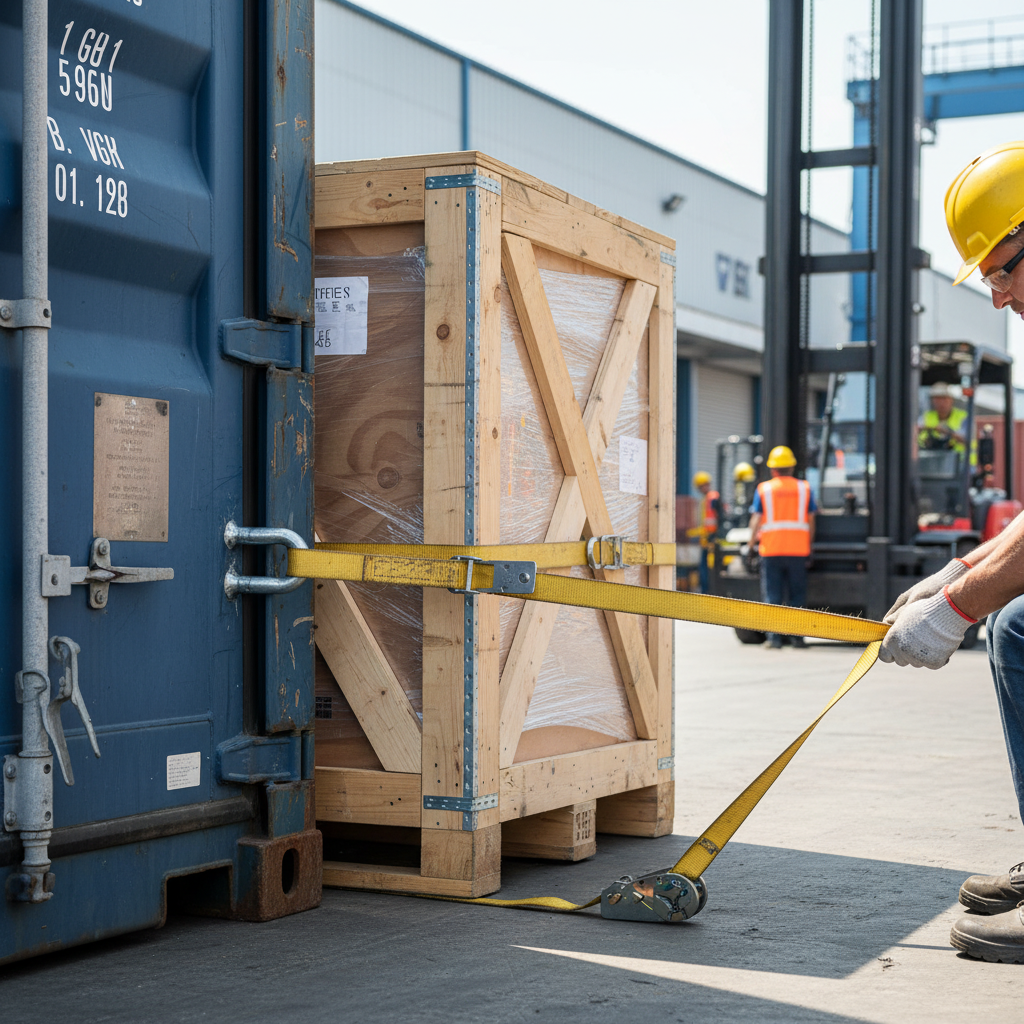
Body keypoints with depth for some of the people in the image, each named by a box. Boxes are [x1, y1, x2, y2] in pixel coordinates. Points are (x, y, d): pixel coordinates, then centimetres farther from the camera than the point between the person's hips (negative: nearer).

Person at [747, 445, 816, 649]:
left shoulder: (763, 489, 3)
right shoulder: (804, 488, 7)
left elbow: (756, 519, -2)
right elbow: (810, 520, 7)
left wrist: (752, 541, 8)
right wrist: (809, 545, 13)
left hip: (771, 548, -1)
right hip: (798, 549, 1)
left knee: (772, 595, 2)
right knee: (797, 595, 7)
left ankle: (774, 637, -2)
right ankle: (797, 636, 6)